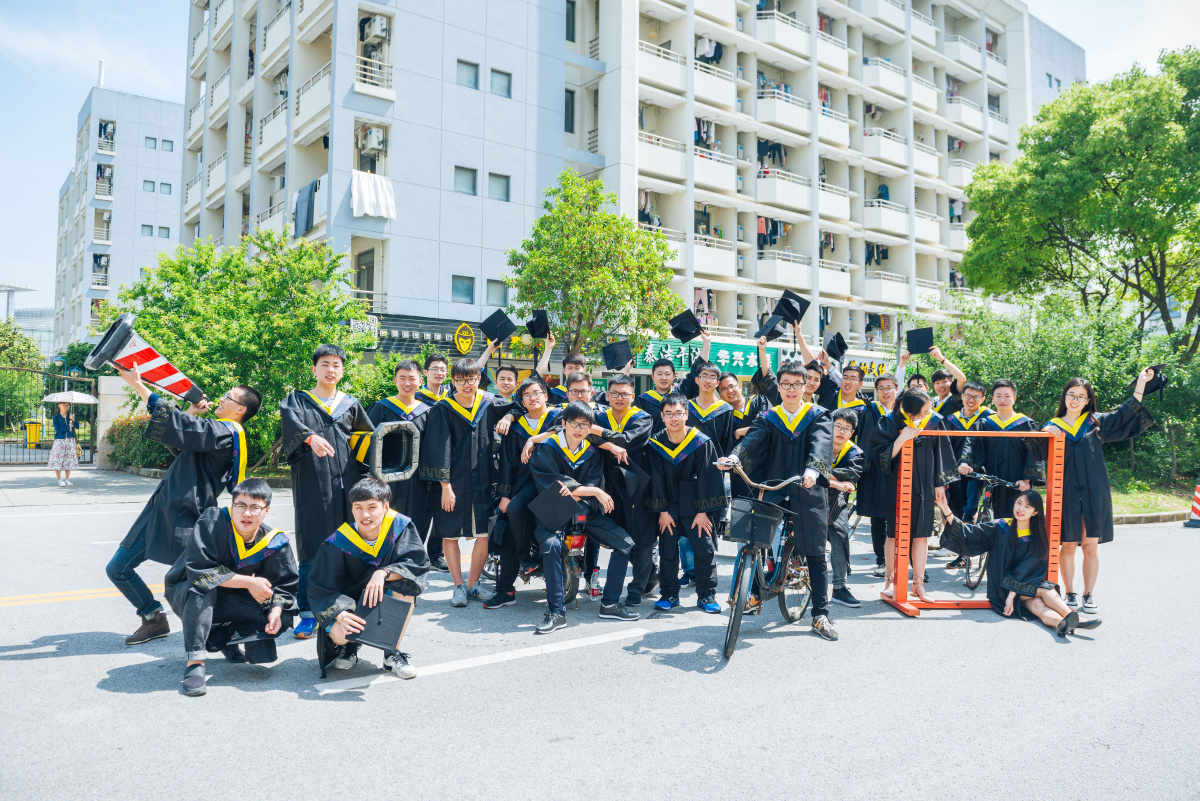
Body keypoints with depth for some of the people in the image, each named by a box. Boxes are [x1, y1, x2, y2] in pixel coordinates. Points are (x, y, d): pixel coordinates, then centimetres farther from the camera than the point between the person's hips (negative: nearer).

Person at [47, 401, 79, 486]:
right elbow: (58, 430, -10)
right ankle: (59, 480, 5)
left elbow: (77, 426, 2)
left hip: (70, 440, 3)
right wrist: (68, 426, -13)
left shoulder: (70, 415, 10)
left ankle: (67, 479, 11)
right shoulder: (56, 417, -1)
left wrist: (73, 420, -14)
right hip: (59, 441, -3)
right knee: (58, 459, -4)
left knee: (69, 460, 3)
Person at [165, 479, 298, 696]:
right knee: (202, 588, -38)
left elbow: (285, 584, -7)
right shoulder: (212, 522, -26)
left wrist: (276, 610, -28)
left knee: (283, 617, -16)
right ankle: (194, 662, -28)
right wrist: (249, 582, -31)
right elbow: (198, 570, -33)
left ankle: (219, 637, 4)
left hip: (232, 602, 4)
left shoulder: (277, 542, -13)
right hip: (186, 593, -3)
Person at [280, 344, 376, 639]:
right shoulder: (296, 401, 8)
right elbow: (292, 422, -15)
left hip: (346, 487, 2)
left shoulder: (351, 405, 17)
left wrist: (365, 474, 11)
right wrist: (310, 437, -36)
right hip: (313, 488, -2)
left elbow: (370, 439, 24)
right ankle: (308, 613, 1)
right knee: (311, 549, -6)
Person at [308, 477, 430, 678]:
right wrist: (340, 614, -36)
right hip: (351, 605, -1)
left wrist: (383, 573, -39)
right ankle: (349, 647, 11)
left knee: (406, 582, -29)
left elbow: (419, 562, -24)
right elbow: (320, 588, -18)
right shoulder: (338, 543, -18)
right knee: (338, 634, -31)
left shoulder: (401, 527, -15)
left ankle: (392, 653, -11)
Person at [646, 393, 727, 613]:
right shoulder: (655, 444, -3)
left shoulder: (702, 442, -9)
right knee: (667, 549, 4)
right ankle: (670, 594, 17)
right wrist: (662, 510, -6)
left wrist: (703, 511, -10)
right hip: (668, 506, 2)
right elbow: (657, 478, -1)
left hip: (696, 505, -2)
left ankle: (706, 595, 12)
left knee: (705, 549, -2)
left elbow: (706, 478, -8)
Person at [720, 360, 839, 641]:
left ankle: (820, 616, 12)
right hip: (773, 493, 1)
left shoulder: (818, 417, 6)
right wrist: (735, 457, -31)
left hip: (809, 494, -1)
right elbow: (753, 439, -8)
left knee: (815, 556, 3)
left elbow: (821, 444, -14)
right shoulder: (769, 419, 11)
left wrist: (813, 470, -35)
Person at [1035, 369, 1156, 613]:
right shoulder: (1053, 426, 7)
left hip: (1094, 492, 1)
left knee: (1090, 546, 2)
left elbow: (1126, 414, 3)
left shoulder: (1096, 422, 10)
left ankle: (1089, 595, 11)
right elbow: (1039, 455, -5)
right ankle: (1070, 593, 12)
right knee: (1068, 545, 1)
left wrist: (1141, 383, -2)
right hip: (1067, 492, -1)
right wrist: (1043, 435, -24)